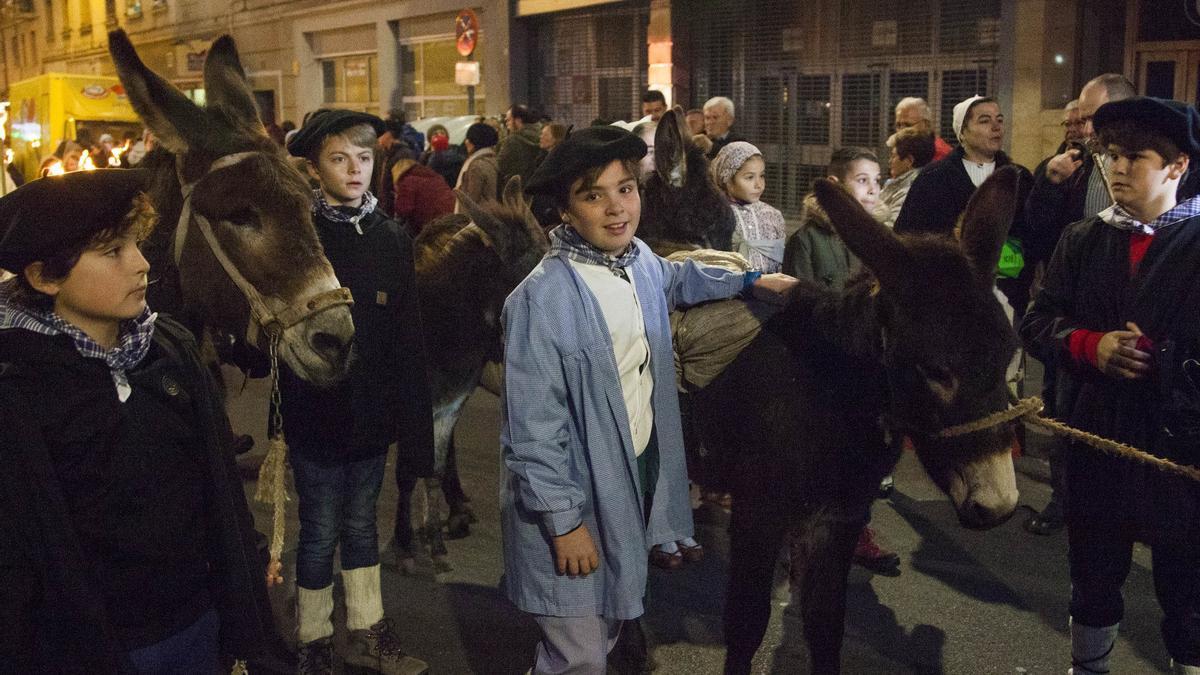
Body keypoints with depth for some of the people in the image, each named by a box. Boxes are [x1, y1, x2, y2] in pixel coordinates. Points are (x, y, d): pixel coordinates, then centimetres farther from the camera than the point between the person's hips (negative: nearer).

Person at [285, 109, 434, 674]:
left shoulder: (392, 239, 2)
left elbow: (409, 337, 3)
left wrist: (411, 417, 2)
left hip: (372, 413, 4)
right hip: (316, 412, -4)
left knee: (361, 523, 18)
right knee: (321, 532, 8)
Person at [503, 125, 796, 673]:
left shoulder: (640, 261, 0)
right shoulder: (542, 299, -23)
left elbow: (676, 280, 27)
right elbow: (533, 427, -21)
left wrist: (750, 281, 26)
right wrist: (564, 522, -19)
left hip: (634, 481, 8)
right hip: (571, 495, -7)